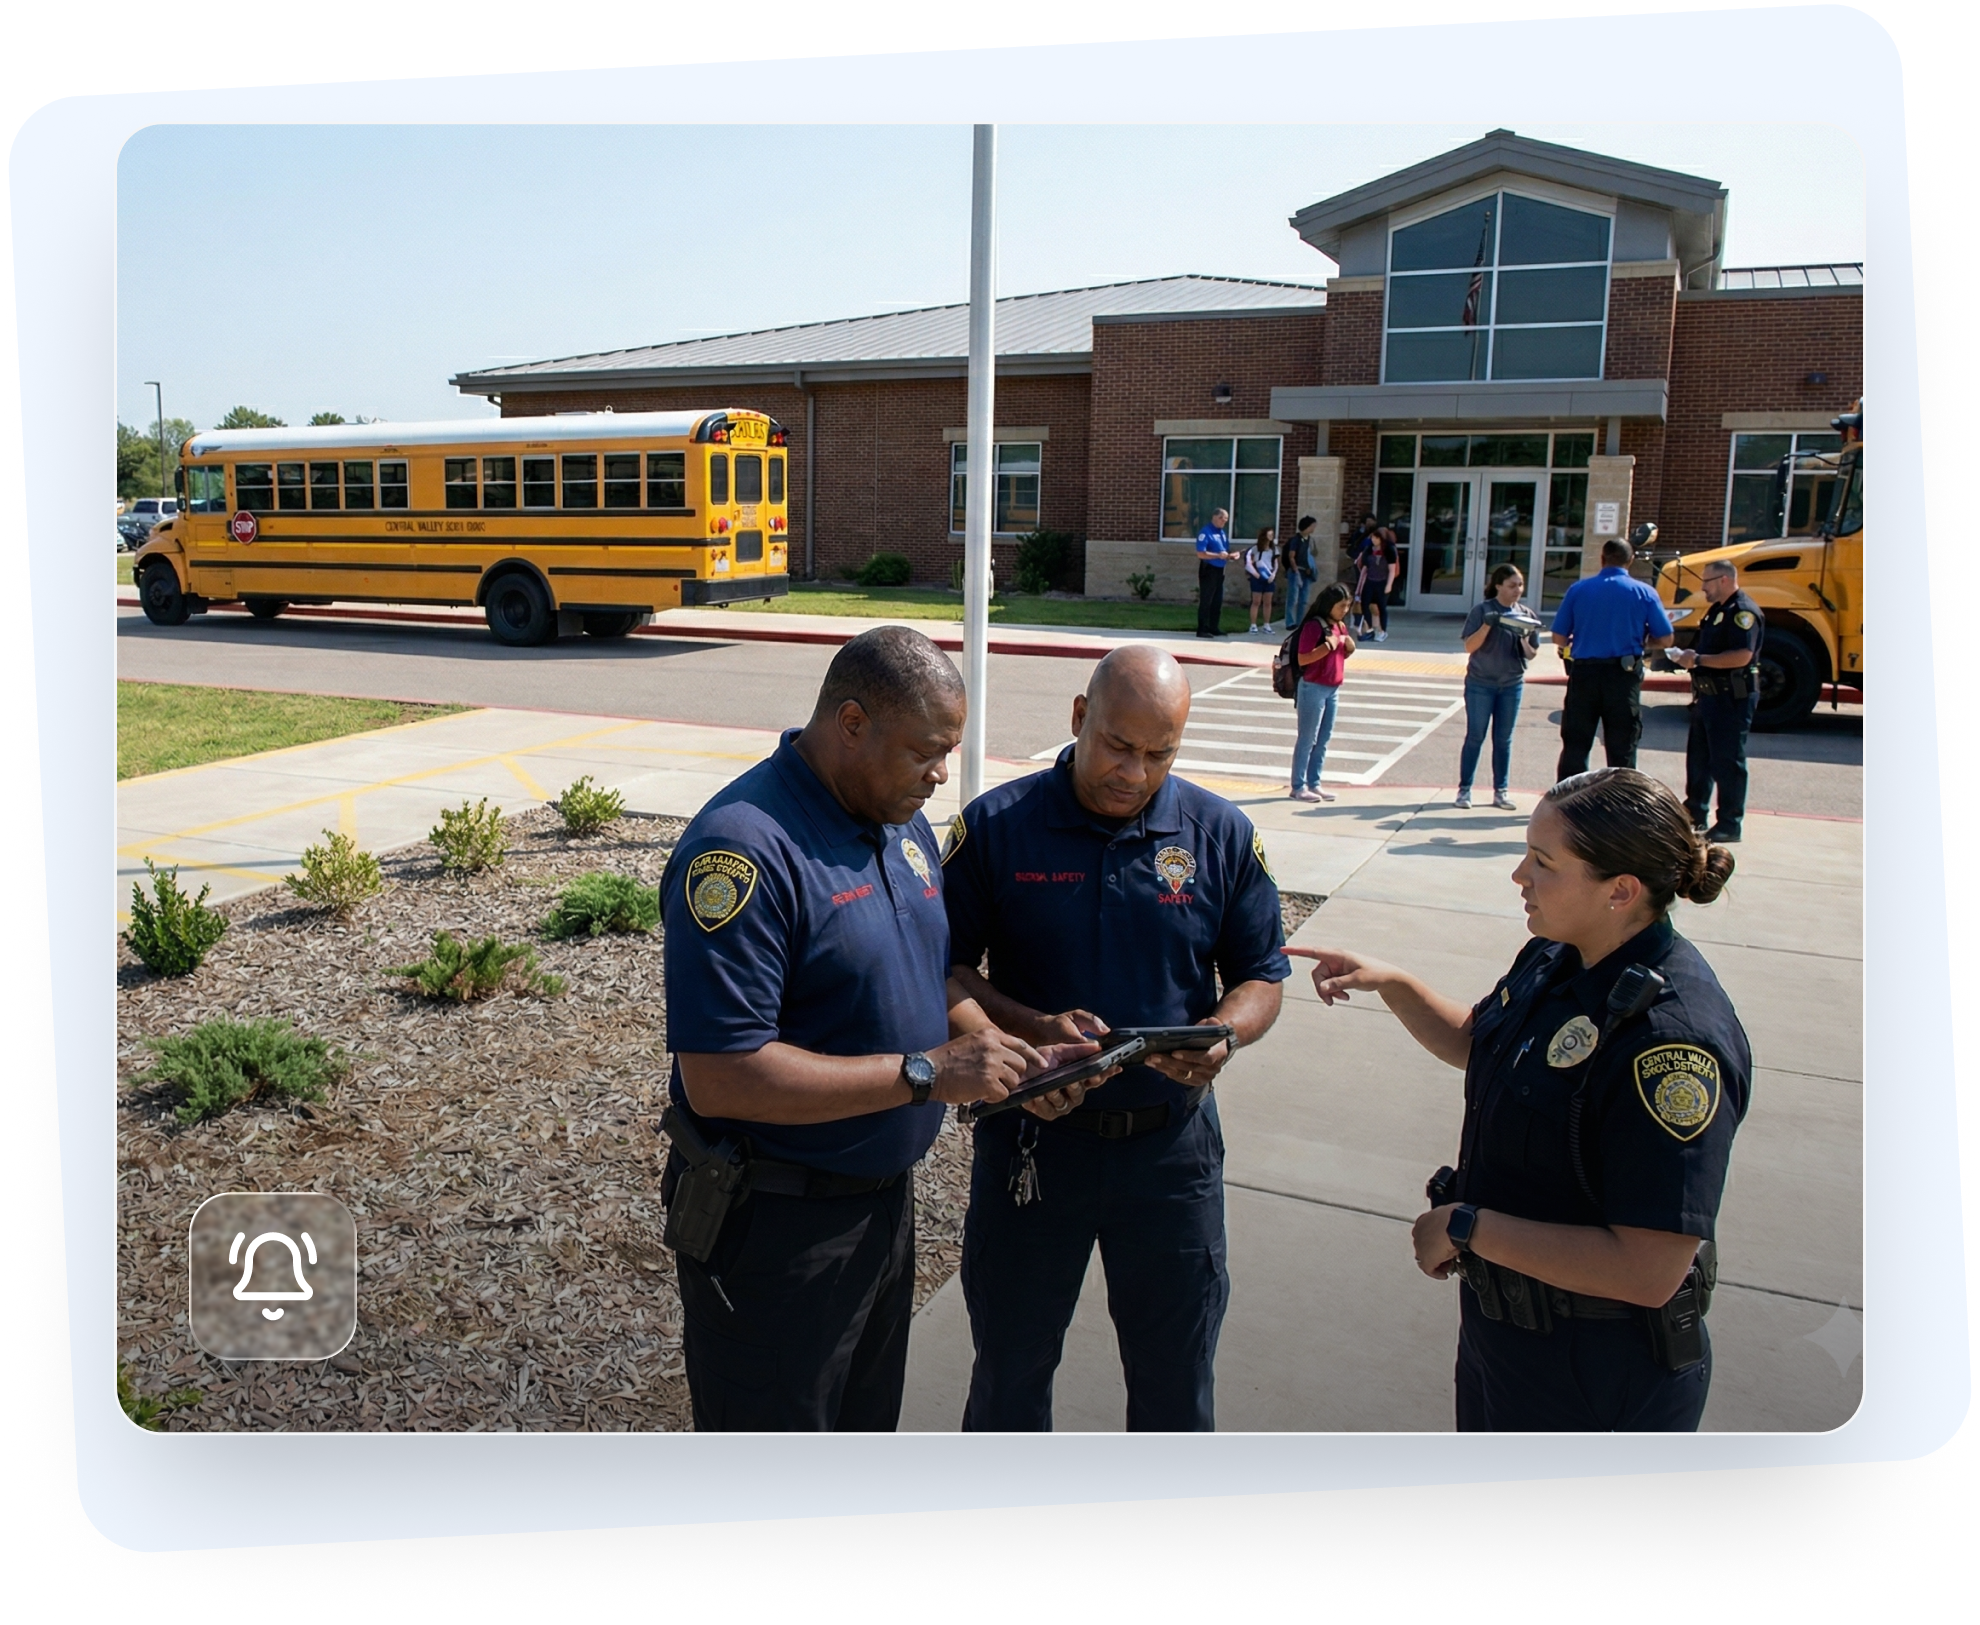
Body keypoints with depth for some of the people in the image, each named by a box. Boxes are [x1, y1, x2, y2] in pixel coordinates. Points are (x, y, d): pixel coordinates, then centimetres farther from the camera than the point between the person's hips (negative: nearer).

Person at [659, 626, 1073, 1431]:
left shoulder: (901, 822, 2)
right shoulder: (743, 847, -26)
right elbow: (717, 1079, -30)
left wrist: (995, 1048, -5)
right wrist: (928, 1073, -28)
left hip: (885, 1197, 8)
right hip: (772, 1224, -8)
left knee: (865, 1423, 27)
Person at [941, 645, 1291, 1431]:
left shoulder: (1223, 834, -4)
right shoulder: (995, 825, -9)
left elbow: (1261, 977, 3)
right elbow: (946, 966, -6)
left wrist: (1224, 1035, -19)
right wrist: (1033, 1027, -22)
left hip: (1172, 1140, 1)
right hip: (1032, 1137, -1)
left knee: (1176, 1374, 17)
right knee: (1011, 1359, 19)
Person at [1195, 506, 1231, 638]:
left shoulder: (1223, 533, 15)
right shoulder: (1205, 532, -12)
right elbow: (1200, 554, -20)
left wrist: (1229, 556, 3)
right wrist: (1218, 555, -27)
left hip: (1219, 570, 9)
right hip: (1208, 569, -9)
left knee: (1217, 601, 12)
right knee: (1206, 601, -6)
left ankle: (1214, 628, 19)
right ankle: (1202, 630, -3)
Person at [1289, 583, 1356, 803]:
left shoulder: (1340, 626, 12)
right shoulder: (1314, 626, -14)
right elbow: (1303, 659, -20)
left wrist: (1349, 646, 2)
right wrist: (1328, 645, -26)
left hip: (1333, 689, 8)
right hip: (1313, 688, -8)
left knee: (1323, 739, 10)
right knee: (1307, 738, -3)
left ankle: (1314, 783, 17)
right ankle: (1298, 786, 4)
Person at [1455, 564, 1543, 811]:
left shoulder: (1526, 615, 5)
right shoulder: (1482, 610, -6)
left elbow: (1531, 654, 6)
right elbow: (1469, 646, -10)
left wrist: (1524, 639, -14)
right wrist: (1488, 624, -23)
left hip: (1512, 685, 3)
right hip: (1480, 683, -3)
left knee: (1503, 739, 8)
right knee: (1475, 737, 1)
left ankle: (1501, 791, 14)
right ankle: (1464, 789, 8)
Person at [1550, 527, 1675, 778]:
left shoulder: (1579, 589, 1)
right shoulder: (1644, 592, -1)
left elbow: (1559, 639, 1)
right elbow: (1666, 639, 0)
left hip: (1584, 673, 1)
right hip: (1624, 675, -1)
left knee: (1575, 746, 9)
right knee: (1622, 749, 8)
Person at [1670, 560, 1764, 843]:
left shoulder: (1743, 612, -16)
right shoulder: (1717, 610, 16)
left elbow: (1741, 656, -27)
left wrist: (1699, 660, -23)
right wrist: (1689, 657, 9)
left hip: (1733, 697, -10)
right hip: (1710, 694, 10)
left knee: (1727, 761, -5)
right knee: (1698, 755, 16)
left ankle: (1730, 825, 2)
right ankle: (1695, 812, 27)